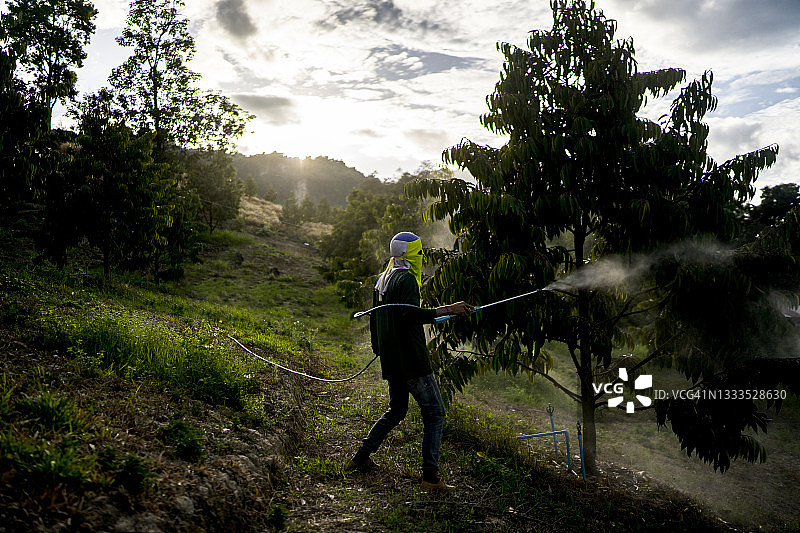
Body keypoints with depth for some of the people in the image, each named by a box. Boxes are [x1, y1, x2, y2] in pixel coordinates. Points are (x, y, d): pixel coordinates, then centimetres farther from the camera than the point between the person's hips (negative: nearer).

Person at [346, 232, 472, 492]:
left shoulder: (382, 279, 16)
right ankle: (430, 476, -7)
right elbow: (411, 313, -28)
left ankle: (360, 458, 25)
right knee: (434, 414, -3)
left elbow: (374, 318, 23)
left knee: (396, 410, 23)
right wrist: (448, 309, -28)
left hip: (391, 360, 9)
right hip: (411, 359, -9)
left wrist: (379, 349, 31)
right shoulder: (406, 278, -13)